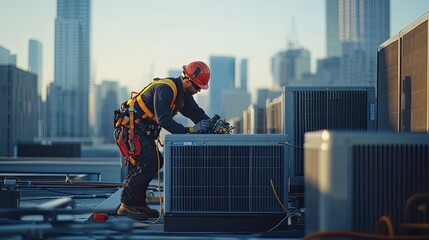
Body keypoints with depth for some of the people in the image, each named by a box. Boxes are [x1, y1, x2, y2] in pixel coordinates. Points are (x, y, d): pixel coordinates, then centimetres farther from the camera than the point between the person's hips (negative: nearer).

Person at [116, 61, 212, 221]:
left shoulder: (183, 94, 7)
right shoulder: (165, 89, -25)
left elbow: (197, 113, 9)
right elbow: (164, 119, -33)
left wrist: (211, 124, -9)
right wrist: (188, 131, -34)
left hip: (144, 131, 10)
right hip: (132, 128, -10)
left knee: (155, 163, 8)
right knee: (148, 164, -15)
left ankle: (138, 203, 14)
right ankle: (126, 205, -9)